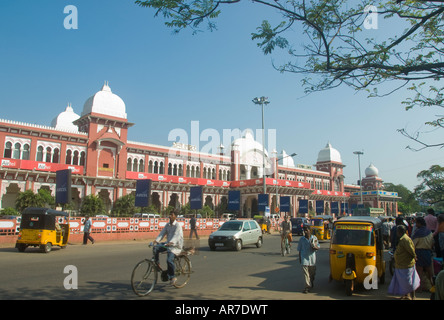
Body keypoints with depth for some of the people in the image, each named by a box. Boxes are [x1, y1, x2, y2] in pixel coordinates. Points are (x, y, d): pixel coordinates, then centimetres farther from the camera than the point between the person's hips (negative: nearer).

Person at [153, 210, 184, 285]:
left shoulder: (177, 225, -12)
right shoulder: (167, 225, 9)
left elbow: (176, 235, -27)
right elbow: (162, 233, 2)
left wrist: (171, 242, -44)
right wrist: (156, 241, -15)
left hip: (176, 246, -7)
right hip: (167, 244, 7)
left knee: (169, 260, -24)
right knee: (155, 248, -15)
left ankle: (172, 277, -6)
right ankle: (156, 264, 1)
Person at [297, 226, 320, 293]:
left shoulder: (314, 238, 1)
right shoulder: (302, 239, 0)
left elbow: (318, 247, 4)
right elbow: (299, 249, 7)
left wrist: (315, 247, -19)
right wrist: (299, 258, 7)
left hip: (312, 258, 1)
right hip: (304, 258, -1)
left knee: (312, 273, 14)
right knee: (306, 273, -8)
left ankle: (311, 283, 38)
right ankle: (308, 286, -5)